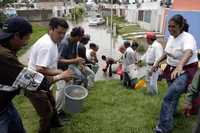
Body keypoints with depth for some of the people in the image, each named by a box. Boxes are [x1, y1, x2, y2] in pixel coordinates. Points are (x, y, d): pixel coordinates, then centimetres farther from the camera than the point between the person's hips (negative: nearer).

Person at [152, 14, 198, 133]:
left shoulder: (187, 38, -23)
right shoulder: (171, 37, 2)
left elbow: (188, 52, -45)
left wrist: (180, 66, -62)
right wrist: (158, 62, 11)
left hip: (186, 71, -8)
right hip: (172, 69, 8)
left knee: (168, 98, -17)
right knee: (173, 95, 23)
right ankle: (172, 112, 50)